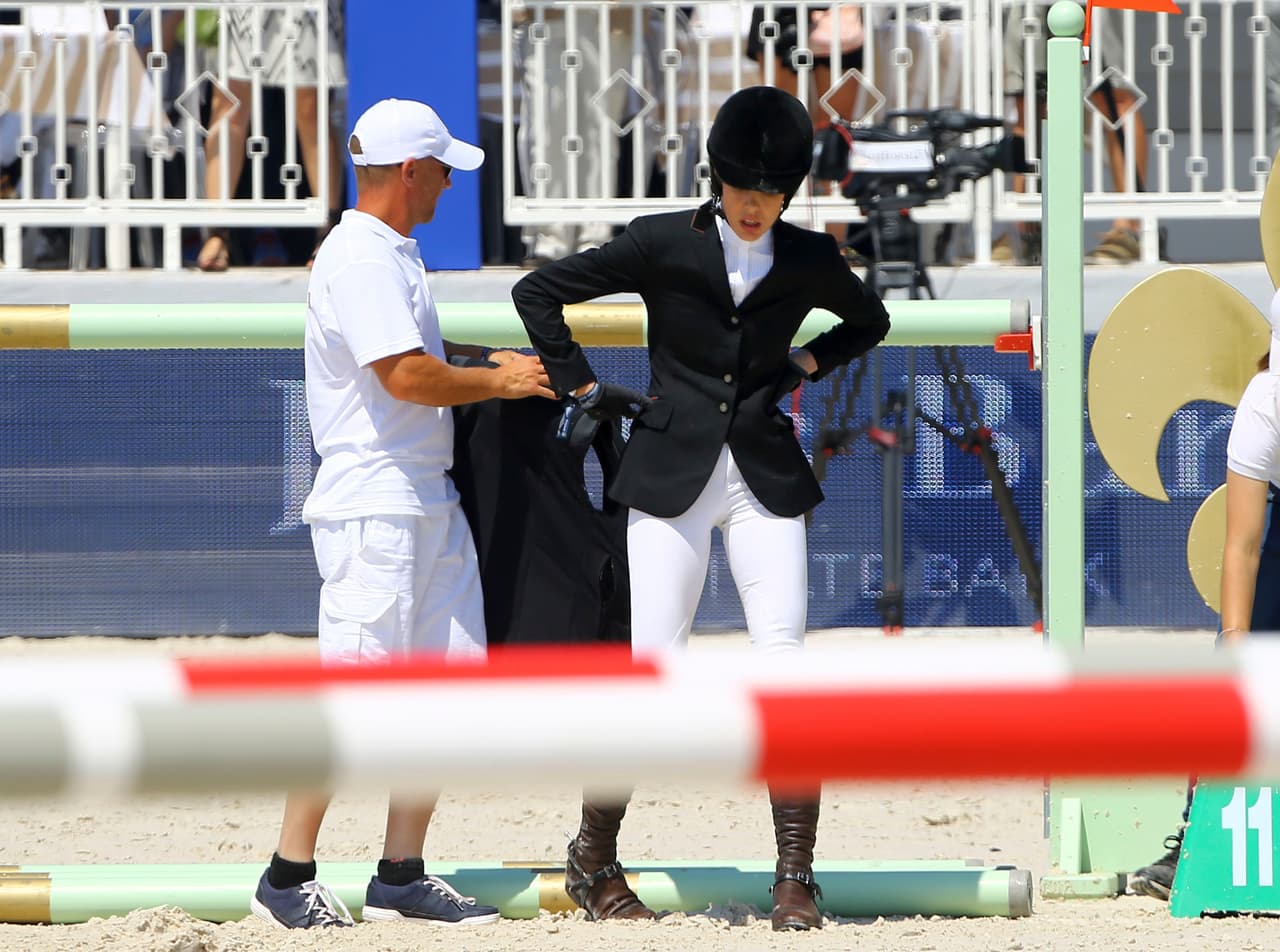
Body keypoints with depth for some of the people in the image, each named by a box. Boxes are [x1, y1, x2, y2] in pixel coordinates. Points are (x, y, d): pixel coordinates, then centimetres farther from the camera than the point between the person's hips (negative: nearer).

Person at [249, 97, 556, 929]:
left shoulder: (395, 256, 18)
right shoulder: (361, 261, -14)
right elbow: (407, 376, -22)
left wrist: (491, 358, 20)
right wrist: (498, 381, -9)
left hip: (429, 501, 10)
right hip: (374, 507, -10)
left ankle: (402, 876, 10)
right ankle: (289, 877, -6)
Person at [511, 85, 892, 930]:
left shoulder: (809, 260, 5)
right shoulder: (663, 244, -2)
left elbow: (870, 321, 26)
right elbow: (539, 292, 4)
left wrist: (807, 364, 10)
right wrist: (582, 389, 0)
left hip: (767, 479, 2)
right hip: (673, 474, -2)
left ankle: (796, 878, -6)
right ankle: (594, 859, 10)